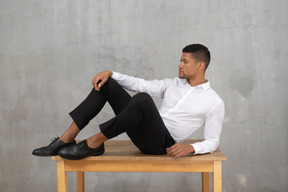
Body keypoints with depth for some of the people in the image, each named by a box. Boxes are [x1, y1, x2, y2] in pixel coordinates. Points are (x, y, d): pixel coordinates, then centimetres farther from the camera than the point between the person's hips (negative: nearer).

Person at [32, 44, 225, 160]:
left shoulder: (215, 102, 0)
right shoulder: (174, 84, 18)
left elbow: (213, 141, -2)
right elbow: (141, 84, 13)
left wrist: (190, 148, -23)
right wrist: (109, 73, 0)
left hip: (162, 144, -7)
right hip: (142, 133, 7)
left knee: (143, 98, -37)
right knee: (106, 84, -2)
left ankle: (93, 143, -22)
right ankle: (66, 139, -9)